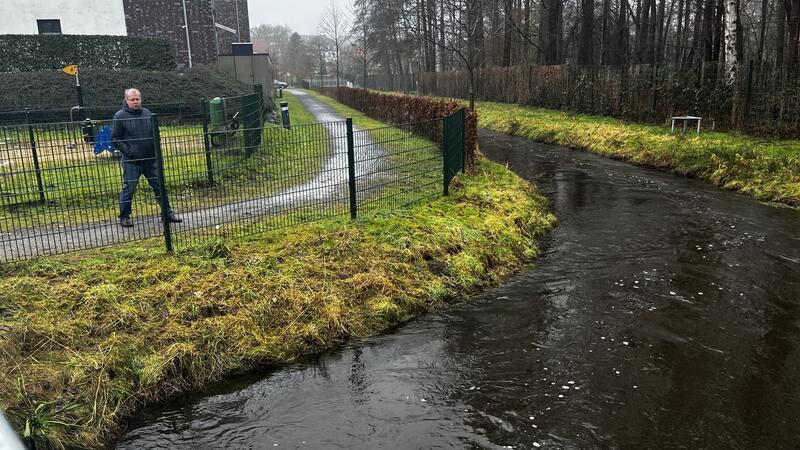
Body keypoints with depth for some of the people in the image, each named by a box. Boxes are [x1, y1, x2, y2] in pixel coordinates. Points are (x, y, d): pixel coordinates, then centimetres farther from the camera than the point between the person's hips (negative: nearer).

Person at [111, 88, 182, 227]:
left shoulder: (147, 113, 10)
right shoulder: (120, 116, -4)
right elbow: (115, 139, -4)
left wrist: (156, 150, 6)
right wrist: (128, 151, -14)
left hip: (151, 159, 4)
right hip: (131, 162, -4)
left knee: (160, 186, 8)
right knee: (128, 189, 1)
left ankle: (168, 213, 19)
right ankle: (124, 217, 15)